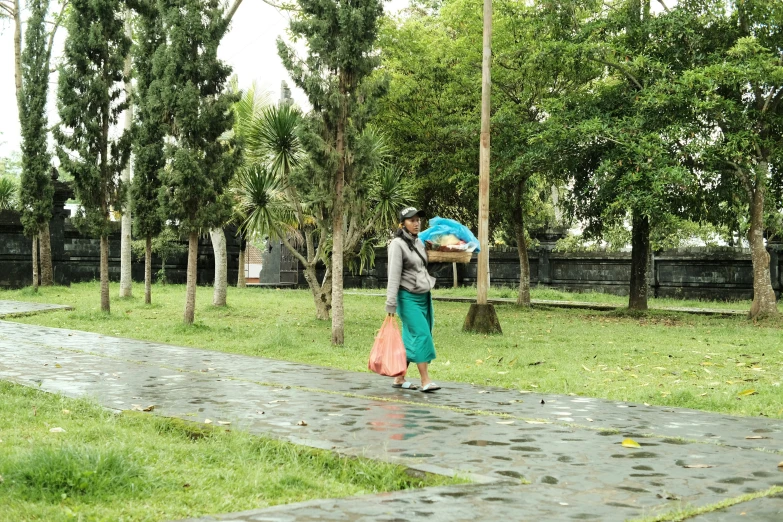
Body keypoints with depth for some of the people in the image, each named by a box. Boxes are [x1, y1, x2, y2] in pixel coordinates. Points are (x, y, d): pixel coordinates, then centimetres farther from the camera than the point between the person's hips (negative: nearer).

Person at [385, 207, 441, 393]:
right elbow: (393, 275, -14)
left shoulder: (419, 242, 11)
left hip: (424, 296, 7)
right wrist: (391, 303, -17)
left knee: (410, 338, 8)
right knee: (421, 335, -13)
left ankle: (399, 379, 15)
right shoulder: (398, 244, -10)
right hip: (408, 297, -7)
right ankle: (425, 380, -13)